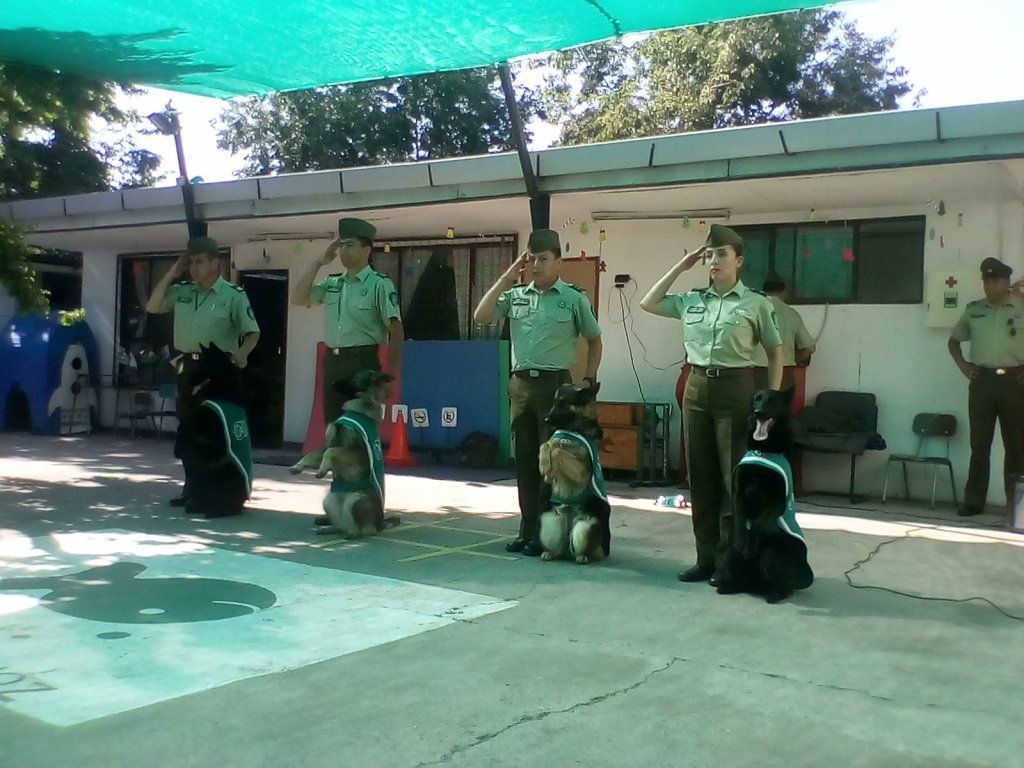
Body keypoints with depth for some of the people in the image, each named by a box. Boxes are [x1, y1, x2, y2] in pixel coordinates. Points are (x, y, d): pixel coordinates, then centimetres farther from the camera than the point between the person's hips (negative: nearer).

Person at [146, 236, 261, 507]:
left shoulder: (234, 294, -6)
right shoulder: (182, 291, 9)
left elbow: (252, 332, -7)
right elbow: (152, 307, 7)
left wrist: (242, 353, -27)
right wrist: (172, 274, 3)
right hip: (187, 366, 6)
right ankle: (192, 487, 19)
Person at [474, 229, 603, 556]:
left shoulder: (574, 298, 1)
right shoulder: (516, 295, 10)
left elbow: (594, 340, 10)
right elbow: (481, 317, -1)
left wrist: (589, 379, 1)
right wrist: (507, 277, 0)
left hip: (554, 383, -4)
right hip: (520, 383, 4)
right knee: (524, 459, 8)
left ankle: (546, 534, 5)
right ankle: (527, 529, 16)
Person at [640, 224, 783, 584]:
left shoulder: (756, 303, -1)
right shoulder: (692, 300, 10)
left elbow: (775, 353, 3)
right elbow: (648, 304, 17)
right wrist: (681, 266, 12)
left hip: (734, 389, -4)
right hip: (696, 388, 5)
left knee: (734, 477, -1)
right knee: (700, 476, 7)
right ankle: (706, 557, 16)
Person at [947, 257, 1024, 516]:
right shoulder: (974, 309, 12)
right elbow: (953, 340, 23)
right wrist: (962, 365, 10)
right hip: (982, 381, 2)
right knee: (979, 445, 4)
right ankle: (973, 501, 8)